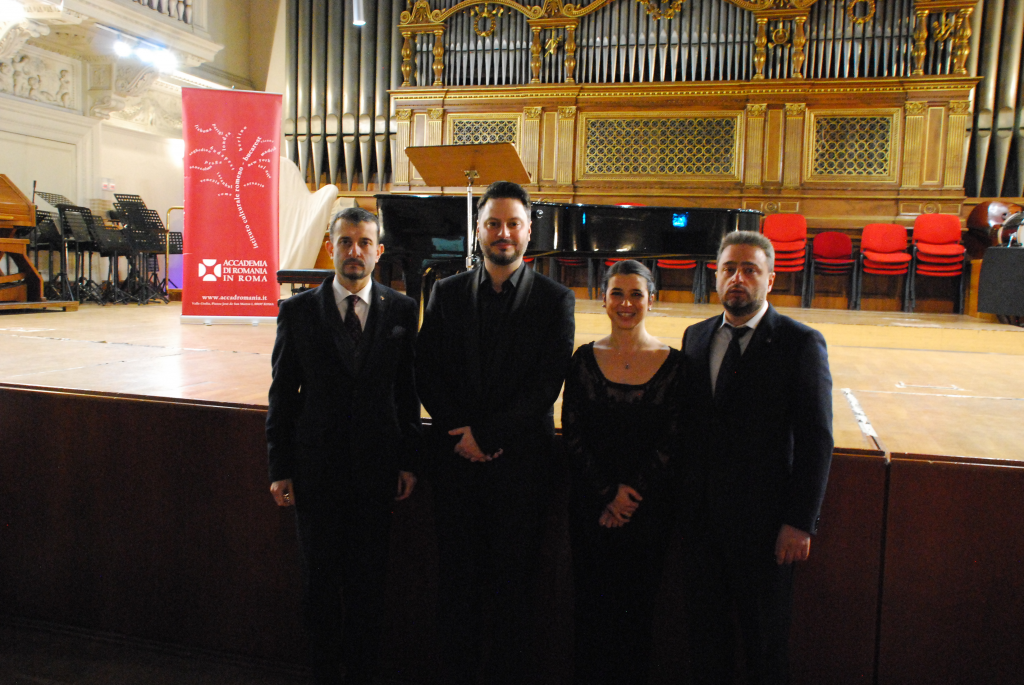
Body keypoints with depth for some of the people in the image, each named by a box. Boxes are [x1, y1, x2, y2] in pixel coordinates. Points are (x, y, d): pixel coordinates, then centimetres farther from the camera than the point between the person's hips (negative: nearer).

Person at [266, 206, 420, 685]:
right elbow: (282, 393, 0)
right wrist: (279, 469, -2)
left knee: (369, 581, 10)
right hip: (315, 466, 0)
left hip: (377, 466, 0)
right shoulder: (298, 311, -2)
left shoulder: (401, 311, 0)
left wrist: (408, 461, 1)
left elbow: (408, 389, 3)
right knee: (320, 579, 13)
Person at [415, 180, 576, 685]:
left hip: (520, 459, -2)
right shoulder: (446, 293, 6)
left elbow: (546, 385, -8)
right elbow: (426, 374, 3)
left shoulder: (555, 300, -1)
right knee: (457, 573, 11)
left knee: (511, 580, 7)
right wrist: (462, 433, -9)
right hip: (456, 456, 2)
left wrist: (487, 433, -12)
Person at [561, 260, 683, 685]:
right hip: (591, 507, 1)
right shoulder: (585, 359, 1)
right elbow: (572, 436, -2)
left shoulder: (673, 363, -2)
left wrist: (631, 491, -10)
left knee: (637, 607, 10)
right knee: (592, 606, 9)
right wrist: (606, 496, -9)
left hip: (648, 508, -1)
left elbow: (671, 441, -3)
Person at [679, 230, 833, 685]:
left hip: (764, 523, -4)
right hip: (701, 516, 4)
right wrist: (680, 501, 5)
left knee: (765, 638, 11)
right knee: (705, 630, 16)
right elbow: (686, 421, 10)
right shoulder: (695, 337, 7)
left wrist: (800, 522, -13)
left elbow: (816, 439, -10)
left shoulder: (801, 344, -8)